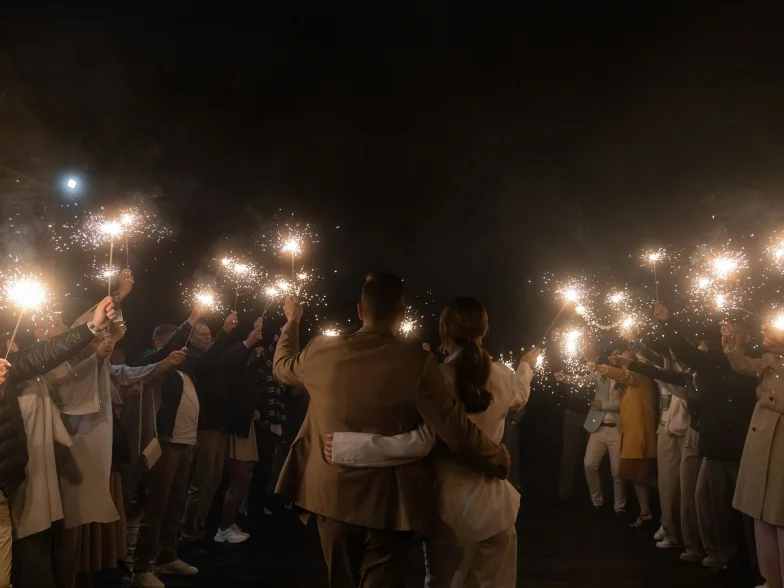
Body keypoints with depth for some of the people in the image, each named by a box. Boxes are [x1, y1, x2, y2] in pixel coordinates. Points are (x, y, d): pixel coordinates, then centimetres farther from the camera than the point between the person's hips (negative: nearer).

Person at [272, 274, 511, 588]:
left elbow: (282, 366, 18)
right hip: (388, 503, -4)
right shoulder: (416, 362, -16)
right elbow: (458, 432, -16)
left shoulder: (321, 352, -5)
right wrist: (501, 461, 1)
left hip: (332, 497, 4)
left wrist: (292, 321, 35)